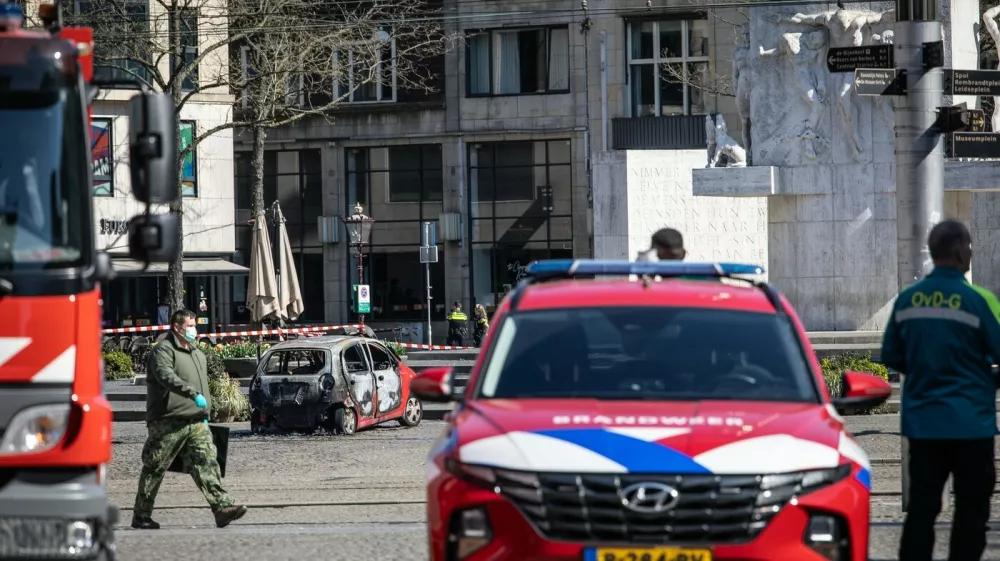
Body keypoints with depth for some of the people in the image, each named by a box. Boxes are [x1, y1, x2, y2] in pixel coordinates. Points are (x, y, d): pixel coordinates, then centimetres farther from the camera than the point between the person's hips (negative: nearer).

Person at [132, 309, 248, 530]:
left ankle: (222, 507, -18)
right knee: (154, 469, 1)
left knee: (207, 462, -8)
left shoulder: (199, 355, 21)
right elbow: (167, 377, -26)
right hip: (167, 423, -7)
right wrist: (193, 394, -35)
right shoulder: (164, 351, -7)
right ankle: (141, 516, 9)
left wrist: (206, 414, 24)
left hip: (196, 423, 7)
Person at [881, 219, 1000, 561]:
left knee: (921, 507, 7)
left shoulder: (907, 300, 2)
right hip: (970, 422, -4)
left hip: (922, 421, 4)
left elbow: (890, 356, 10)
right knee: (971, 508, 3)